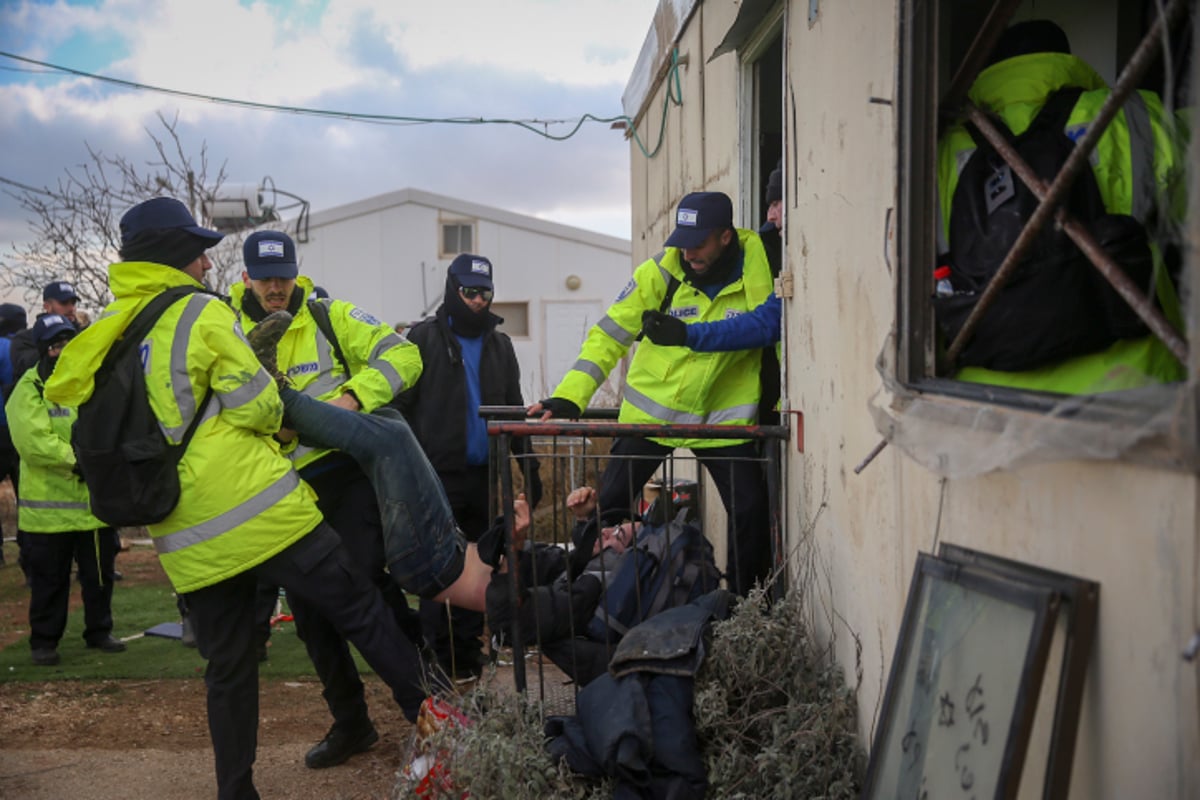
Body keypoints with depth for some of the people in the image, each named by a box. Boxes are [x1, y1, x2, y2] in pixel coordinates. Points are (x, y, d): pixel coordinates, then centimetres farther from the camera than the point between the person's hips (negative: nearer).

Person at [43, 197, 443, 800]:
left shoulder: (104, 338, 12)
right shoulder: (201, 311, -7)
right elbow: (258, 407, -11)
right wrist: (271, 408, 11)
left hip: (185, 539, 6)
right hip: (258, 512, -6)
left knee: (228, 671, 15)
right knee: (360, 609, 5)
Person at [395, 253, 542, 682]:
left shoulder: (499, 344, 15)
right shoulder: (425, 338, -1)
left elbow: (514, 409, 18)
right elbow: (401, 405, -5)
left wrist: (530, 467, 12)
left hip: (484, 474, 5)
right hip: (438, 474, -5)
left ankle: (468, 649, 20)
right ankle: (439, 657, 7)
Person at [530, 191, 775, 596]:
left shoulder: (757, 269, -11)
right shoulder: (658, 273, -12)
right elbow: (609, 335, -9)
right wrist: (568, 397, -17)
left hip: (724, 414, 0)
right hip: (651, 410, 0)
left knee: (751, 510, -2)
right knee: (608, 502, 1)